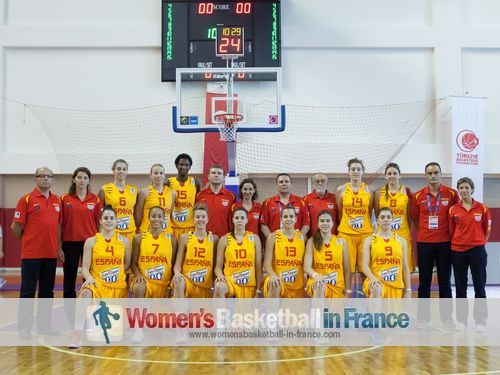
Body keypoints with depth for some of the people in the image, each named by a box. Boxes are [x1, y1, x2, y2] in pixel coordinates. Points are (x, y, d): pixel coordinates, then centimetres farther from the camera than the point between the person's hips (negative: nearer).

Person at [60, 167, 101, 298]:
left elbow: (99, 223, 5)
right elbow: (60, 225, 3)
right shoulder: (65, 199, 2)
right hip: (70, 243, 0)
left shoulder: (95, 200, 3)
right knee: (69, 281, 7)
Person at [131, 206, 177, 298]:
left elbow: (174, 264, 9)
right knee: (138, 288, -33)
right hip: (144, 280, -2)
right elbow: (134, 263, 7)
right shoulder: (139, 238, 4)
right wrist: (138, 274, -14)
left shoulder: (171, 239, 6)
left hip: (164, 283, 2)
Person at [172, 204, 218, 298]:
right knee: (178, 282, -35)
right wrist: (177, 273, -20)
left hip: (205, 285, 3)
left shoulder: (214, 239, 7)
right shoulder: (185, 238, 5)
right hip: (187, 280, -3)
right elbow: (178, 264, 1)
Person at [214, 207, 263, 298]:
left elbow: (258, 267, 5)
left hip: (249, 285, 2)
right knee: (219, 287, -34)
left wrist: (258, 290, -1)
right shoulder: (224, 240, 4)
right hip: (230, 281, -2)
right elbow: (218, 267, 5)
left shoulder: (255, 238, 6)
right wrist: (220, 275, -19)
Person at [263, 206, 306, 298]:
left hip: (297, 284, 4)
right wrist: (273, 275, -29)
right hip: (278, 280, -4)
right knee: (274, 284, -36)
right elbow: (267, 263, -9)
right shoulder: (273, 237, -2)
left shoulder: (302, 237, 6)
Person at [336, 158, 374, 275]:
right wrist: (344, 226, 10)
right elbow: (339, 213, 9)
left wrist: (364, 225, 11)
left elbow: (369, 213, 12)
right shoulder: (341, 190, 2)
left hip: (365, 233, 1)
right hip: (346, 234, -1)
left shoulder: (369, 190, 5)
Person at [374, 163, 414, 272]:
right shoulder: (379, 193, 5)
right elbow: (377, 215, 9)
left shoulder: (407, 192, 5)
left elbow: (409, 216, 8)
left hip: (403, 236, 0)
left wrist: (407, 231, 7)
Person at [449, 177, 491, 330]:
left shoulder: (482, 208, -1)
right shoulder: (453, 210, 1)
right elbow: (451, 231, 8)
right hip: (457, 251, 1)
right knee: (460, 287, 8)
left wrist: (479, 243, 7)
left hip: (477, 250, -1)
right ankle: (461, 320, 16)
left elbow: (487, 230, 6)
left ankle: (480, 321, 9)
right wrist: (459, 242, 3)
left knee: (479, 286, 1)